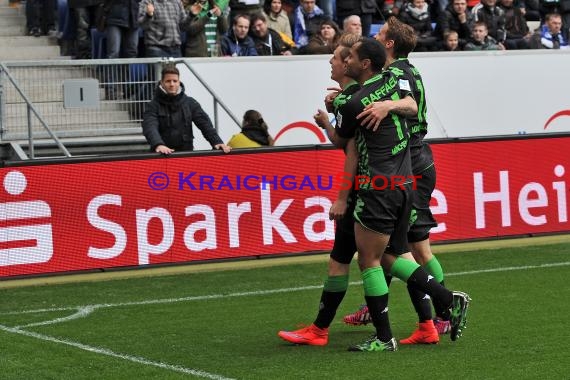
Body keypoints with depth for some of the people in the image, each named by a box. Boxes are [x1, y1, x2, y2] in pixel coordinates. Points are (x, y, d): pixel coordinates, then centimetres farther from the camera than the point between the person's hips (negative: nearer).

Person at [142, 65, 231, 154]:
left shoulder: (190, 103, 8)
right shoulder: (153, 106, -3)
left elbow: (204, 123, 1)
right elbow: (150, 127, -20)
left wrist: (217, 142, -16)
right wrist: (158, 145, -41)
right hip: (162, 155, -3)